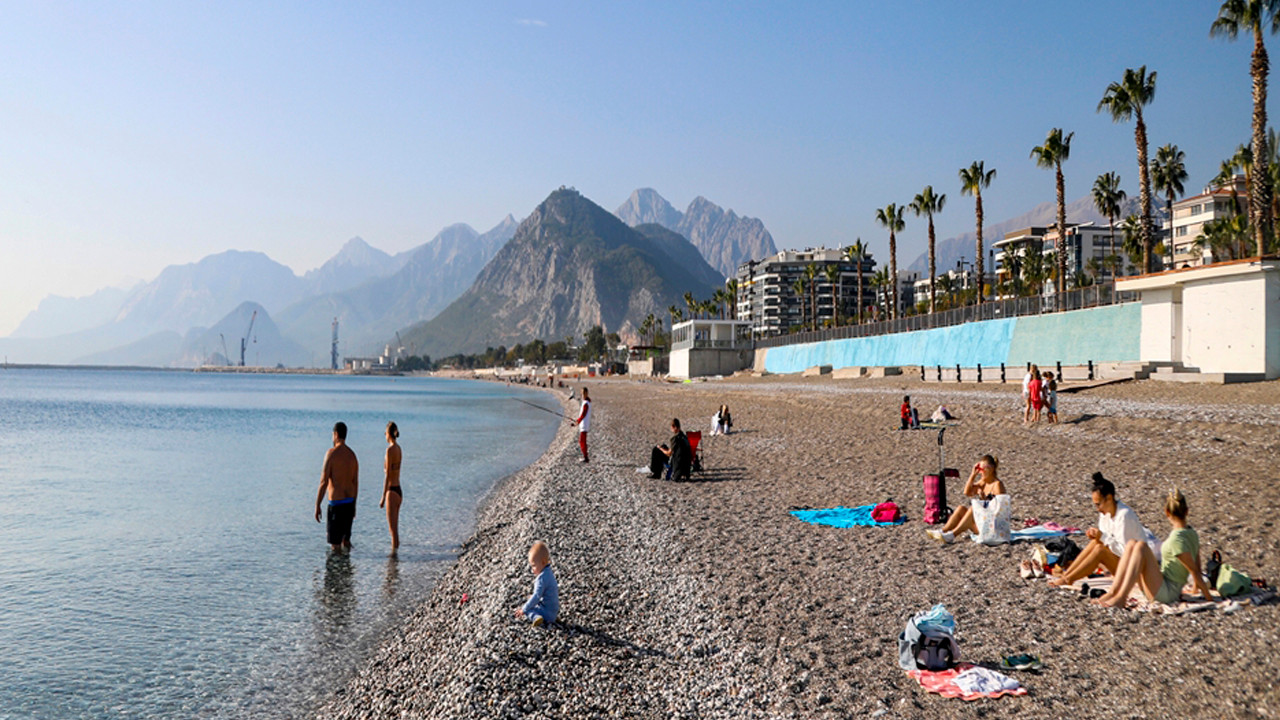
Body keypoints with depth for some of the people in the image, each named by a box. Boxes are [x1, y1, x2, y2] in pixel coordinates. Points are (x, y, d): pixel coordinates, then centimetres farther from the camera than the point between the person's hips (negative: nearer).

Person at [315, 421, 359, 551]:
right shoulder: (352, 455, 8)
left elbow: (324, 482, -14)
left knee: (335, 544, -1)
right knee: (346, 539, 16)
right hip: (350, 501, 7)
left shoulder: (332, 453, -12)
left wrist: (317, 506, -10)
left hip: (336, 502, -7)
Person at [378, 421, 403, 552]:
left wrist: (383, 498, -16)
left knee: (393, 529, -4)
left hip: (392, 492, -9)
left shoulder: (390, 449, -15)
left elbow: (388, 475, -18)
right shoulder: (398, 448, 10)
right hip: (399, 491, 9)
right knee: (395, 528, 15)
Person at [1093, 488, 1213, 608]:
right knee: (1132, 544, 0)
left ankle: (1121, 597, -28)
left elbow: (1194, 570, -16)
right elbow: (1197, 566, 14)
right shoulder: (1192, 533, 7)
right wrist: (1198, 586, 25)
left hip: (1167, 592, -9)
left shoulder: (1176, 539, -20)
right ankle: (1113, 592, -10)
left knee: (1141, 546, -23)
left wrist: (1207, 594, -6)